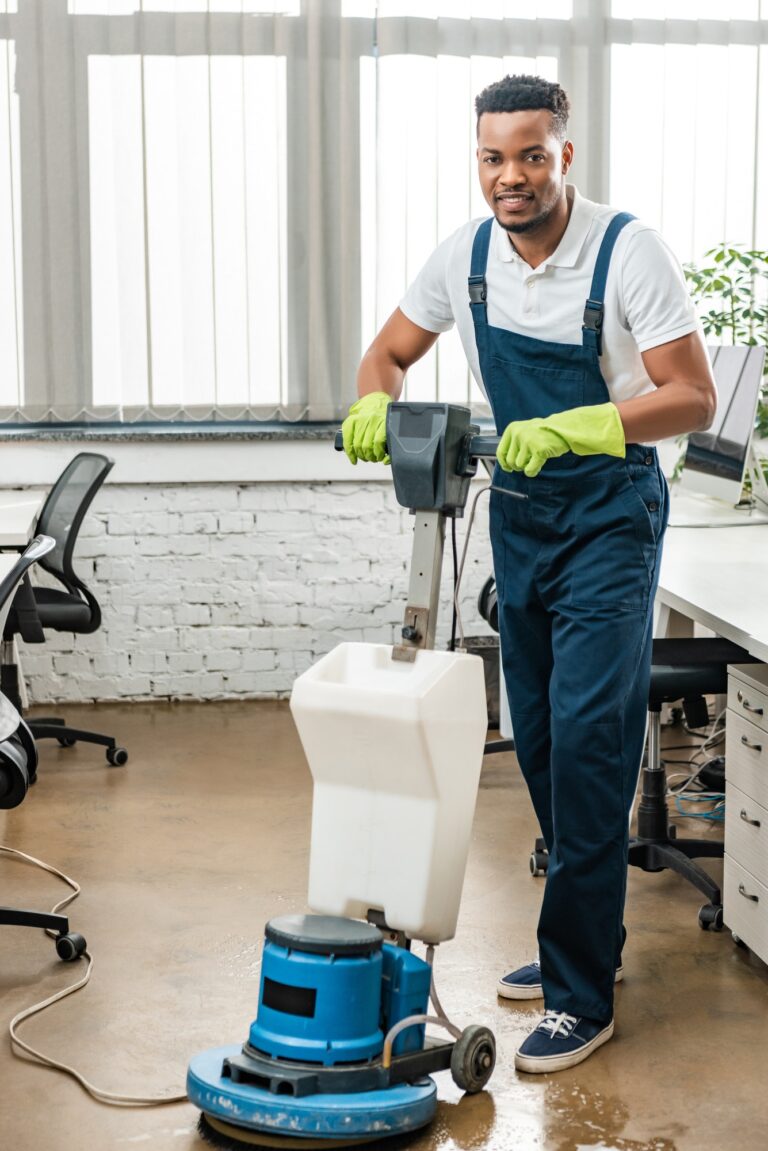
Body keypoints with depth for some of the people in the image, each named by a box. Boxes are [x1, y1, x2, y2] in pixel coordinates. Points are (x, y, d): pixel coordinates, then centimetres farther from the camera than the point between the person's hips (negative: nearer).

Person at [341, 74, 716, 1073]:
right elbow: (388, 355, 10)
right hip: (519, 512, 6)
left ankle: (582, 995, -7)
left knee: (588, 736, -13)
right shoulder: (466, 257, 0)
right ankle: (589, 937, 28)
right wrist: (374, 404, -14)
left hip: (609, 514, -6)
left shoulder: (629, 252, -17)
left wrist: (567, 429, -34)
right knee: (539, 738, 12)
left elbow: (693, 398, -21)